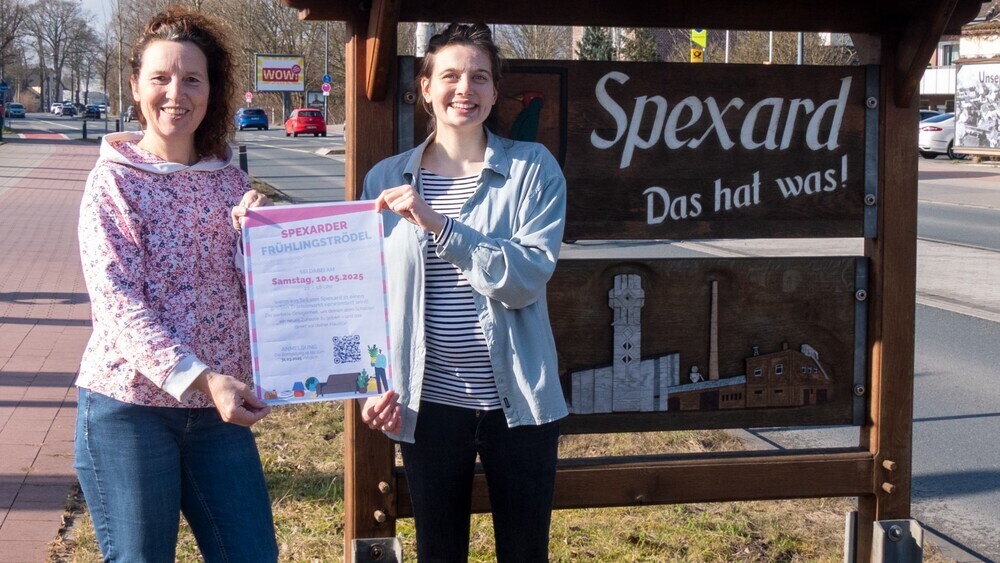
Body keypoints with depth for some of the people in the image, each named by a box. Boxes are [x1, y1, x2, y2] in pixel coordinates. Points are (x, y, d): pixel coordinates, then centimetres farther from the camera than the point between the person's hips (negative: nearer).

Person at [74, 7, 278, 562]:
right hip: (129, 406, -4)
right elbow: (118, 302, -15)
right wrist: (201, 379, -25)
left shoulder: (229, 180, 8)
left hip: (219, 408, 4)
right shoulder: (112, 182, -5)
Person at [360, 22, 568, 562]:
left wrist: (439, 225, -22)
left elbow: (527, 279, -15)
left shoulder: (532, 169, -3)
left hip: (517, 402, -1)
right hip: (426, 403, 1)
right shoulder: (386, 179, 4)